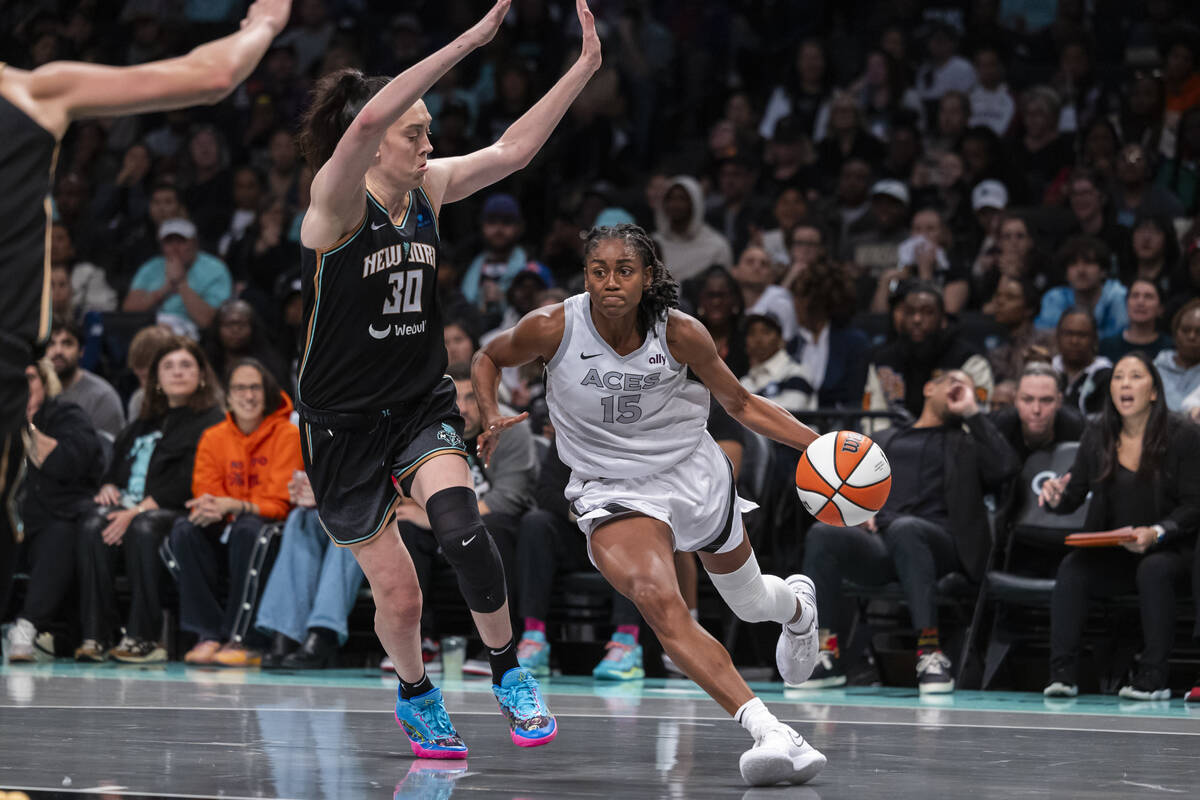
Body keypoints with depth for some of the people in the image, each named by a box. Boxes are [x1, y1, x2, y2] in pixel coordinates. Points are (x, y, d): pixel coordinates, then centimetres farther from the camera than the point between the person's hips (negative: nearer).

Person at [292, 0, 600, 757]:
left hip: (423, 405, 4)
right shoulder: (337, 202, -19)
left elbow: (514, 149, 2)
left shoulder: (428, 188, -1)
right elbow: (369, 118, -36)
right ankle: (416, 694, 34)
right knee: (399, 595, 3)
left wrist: (586, 67, -6)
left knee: (461, 525, -27)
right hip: (344, 423, -3)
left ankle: (508, 668, -7)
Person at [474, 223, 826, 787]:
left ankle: (797, 604, 64)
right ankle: (769, 733, -39)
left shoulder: (680, 334, -15)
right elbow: (488, 359, 5)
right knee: (658, 602, -31)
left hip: (695, 475, 2)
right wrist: (492, 417, -14)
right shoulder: (553, 328, -16)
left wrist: (820, 444, -12)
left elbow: (741, 404, -1)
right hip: (612, 492, -2)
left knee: (750, 603, 22)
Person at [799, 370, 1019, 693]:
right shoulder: (886, 440, 34)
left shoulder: (966, 442, 25)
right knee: (822, 534, -30)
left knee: (905, 528, -40)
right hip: (878, 541, 3)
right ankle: (825, 654, -29)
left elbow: (1005, 467, 4)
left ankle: (930, 652, -41)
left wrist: (972, 412, 9)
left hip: (937, 542, -3)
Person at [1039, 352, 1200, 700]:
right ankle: (1062, 674, -30)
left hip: (1166, 551, -3)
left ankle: (1153, 678, -33)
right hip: (1109, 556, 3)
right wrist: (1056, 497, -17)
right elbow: (1074, 495, 8)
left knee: (1154, 570, -37)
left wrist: (1157, 533, -24)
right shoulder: (1098, 434, 8)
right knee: (1071, 568, -26)